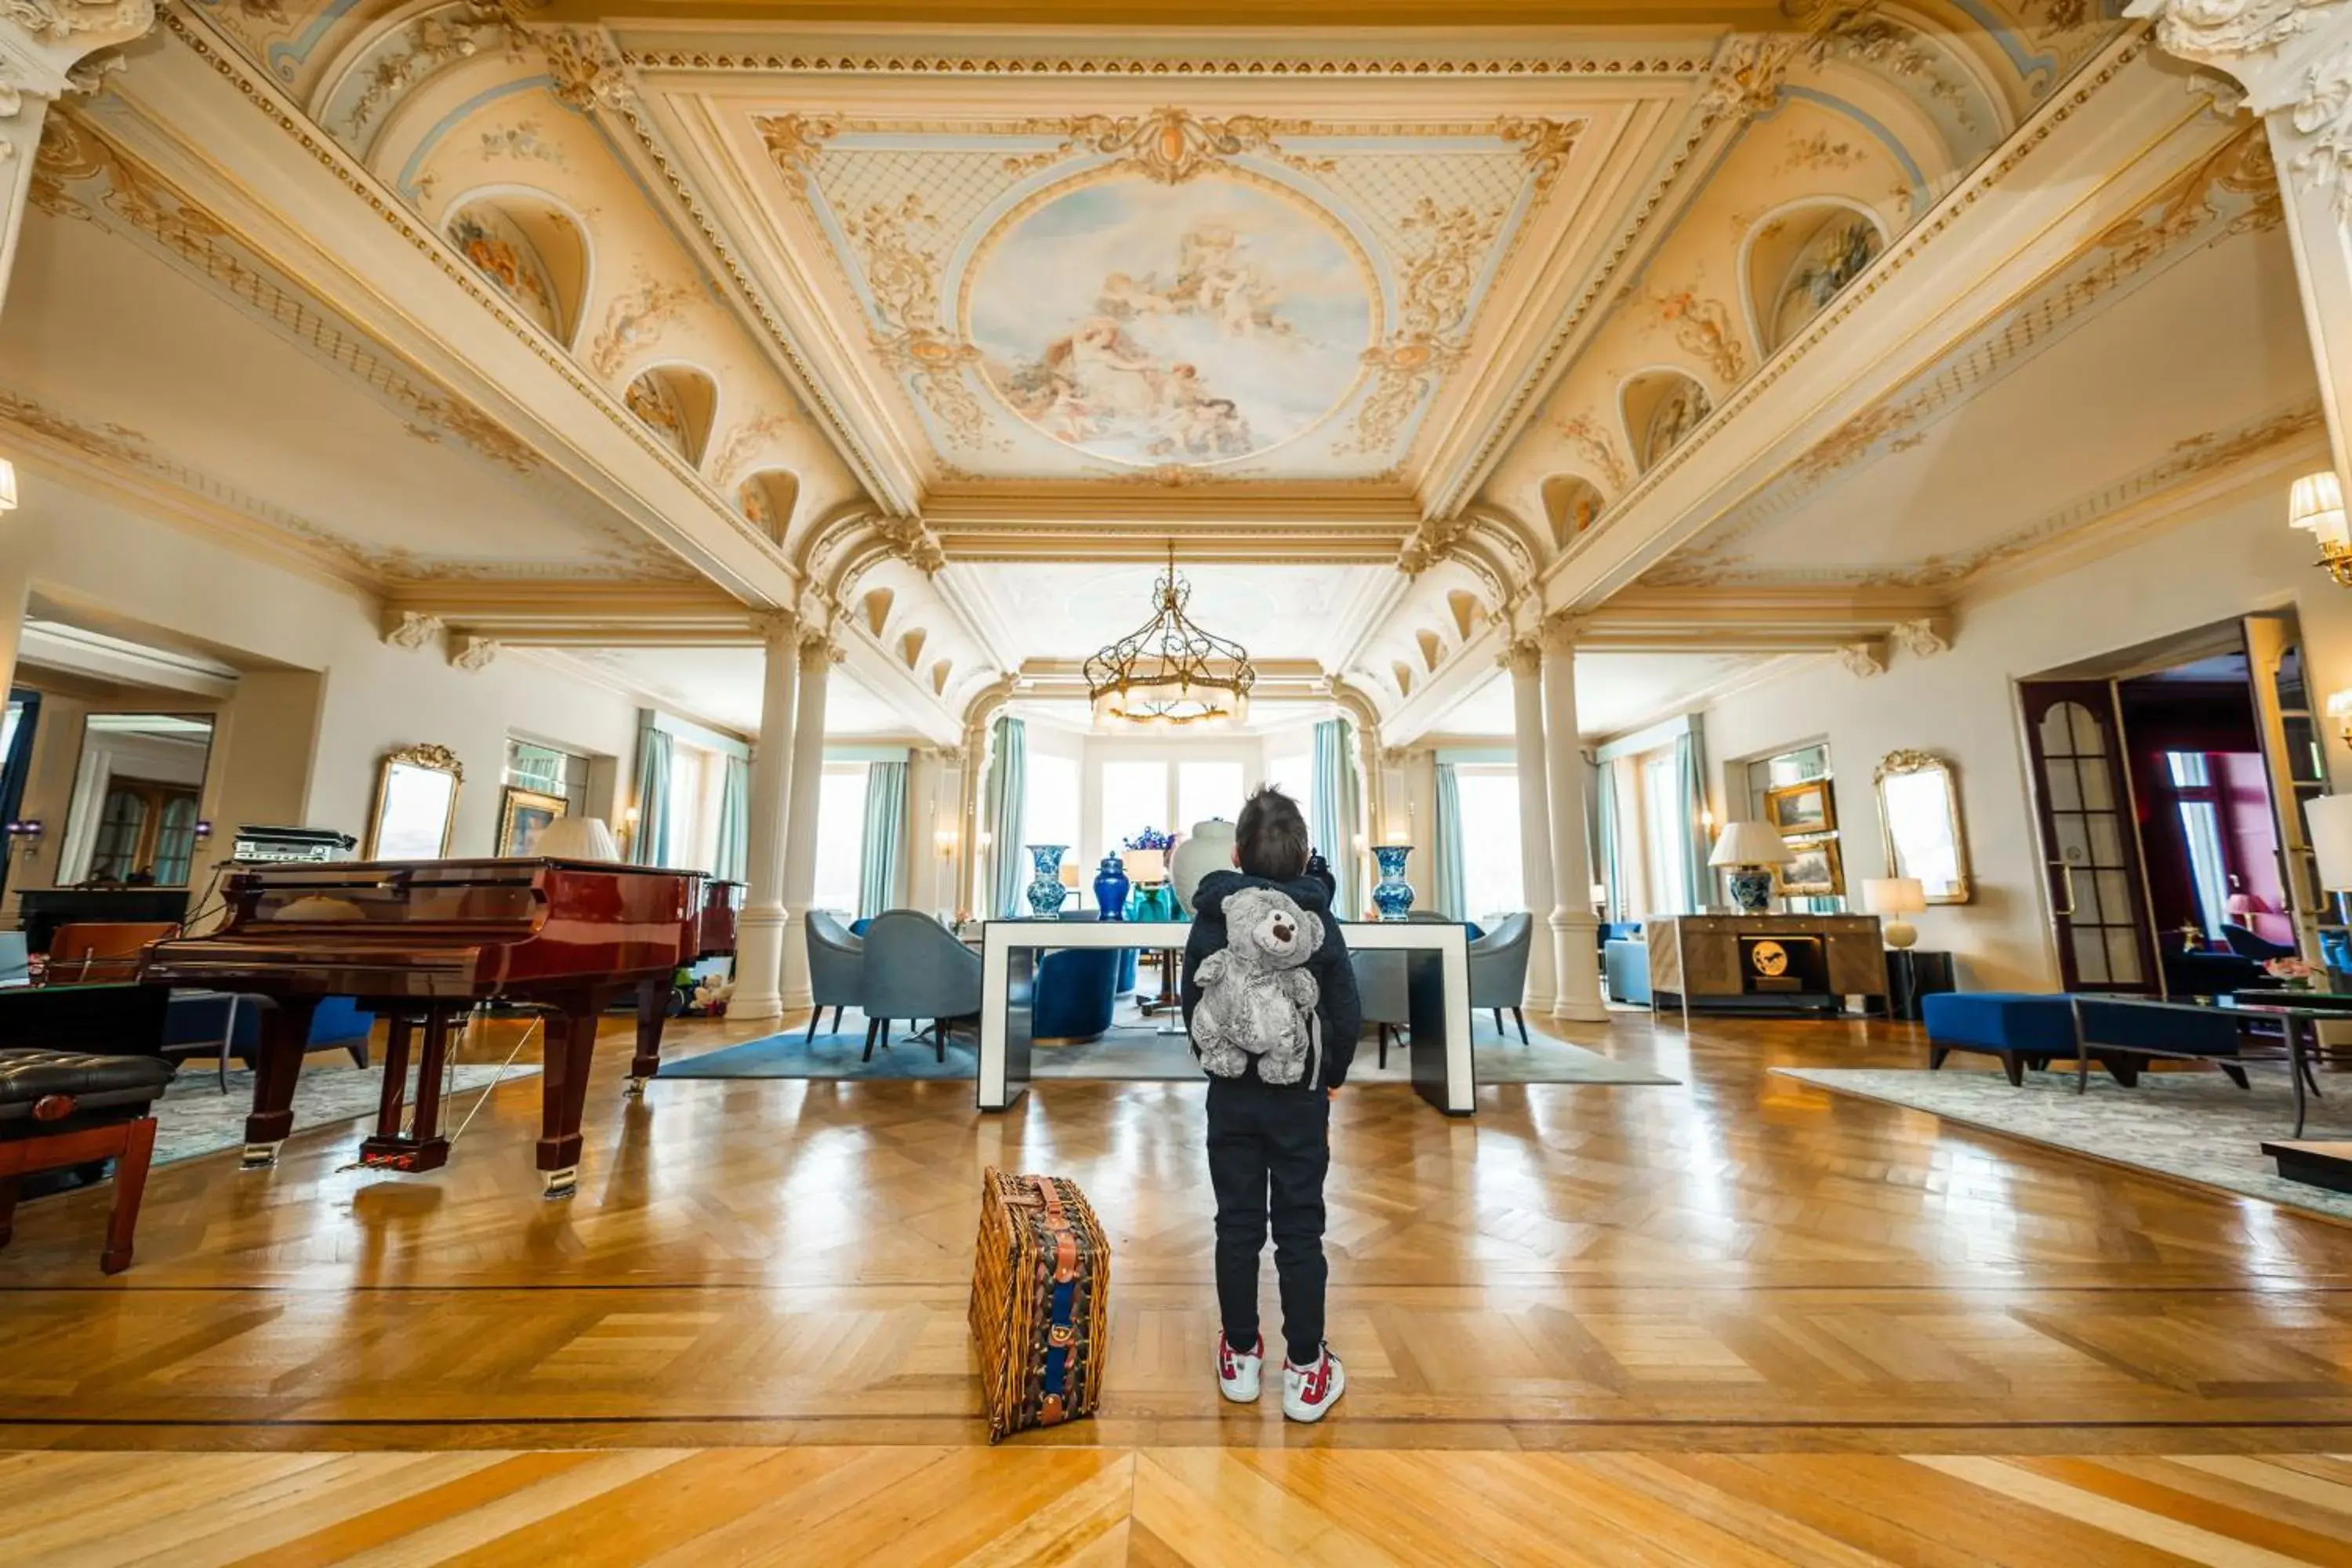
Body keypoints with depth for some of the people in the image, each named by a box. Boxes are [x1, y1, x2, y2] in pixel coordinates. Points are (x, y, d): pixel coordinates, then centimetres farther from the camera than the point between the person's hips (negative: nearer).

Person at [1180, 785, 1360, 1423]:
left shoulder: (1210, 921, -7)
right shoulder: (1319, 921, -10)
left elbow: (1191, 1007, 1)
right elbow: (1348, 1015, -6)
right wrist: (1332, 1077, 10)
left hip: (1231, 1094, 1)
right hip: (1300, 1096, -1)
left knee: (1237, 1226, 14)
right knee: (1300, 1231, 10)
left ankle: (1241, 1357, 29)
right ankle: (1306, 1371, 22)